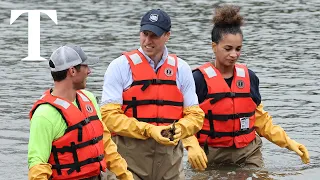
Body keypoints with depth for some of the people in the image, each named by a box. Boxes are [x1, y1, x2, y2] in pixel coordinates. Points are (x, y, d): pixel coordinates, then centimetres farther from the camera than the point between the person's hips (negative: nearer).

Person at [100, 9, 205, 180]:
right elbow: (109, 115, -10)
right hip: (130, 154, -3)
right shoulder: (120, 66, -2)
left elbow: (195, 115, 9)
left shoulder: (181, 69, 8)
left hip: (170, 157, 3)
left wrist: (179, 129, -14)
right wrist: (148, 130, -19)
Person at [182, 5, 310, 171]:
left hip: (248, 153, 4)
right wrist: (193, 146, -28)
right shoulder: (200, 79, -8)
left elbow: (260, 118, 16)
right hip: (212, 157, -4)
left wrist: (287, 142, 8)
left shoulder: (249, 77, 7)